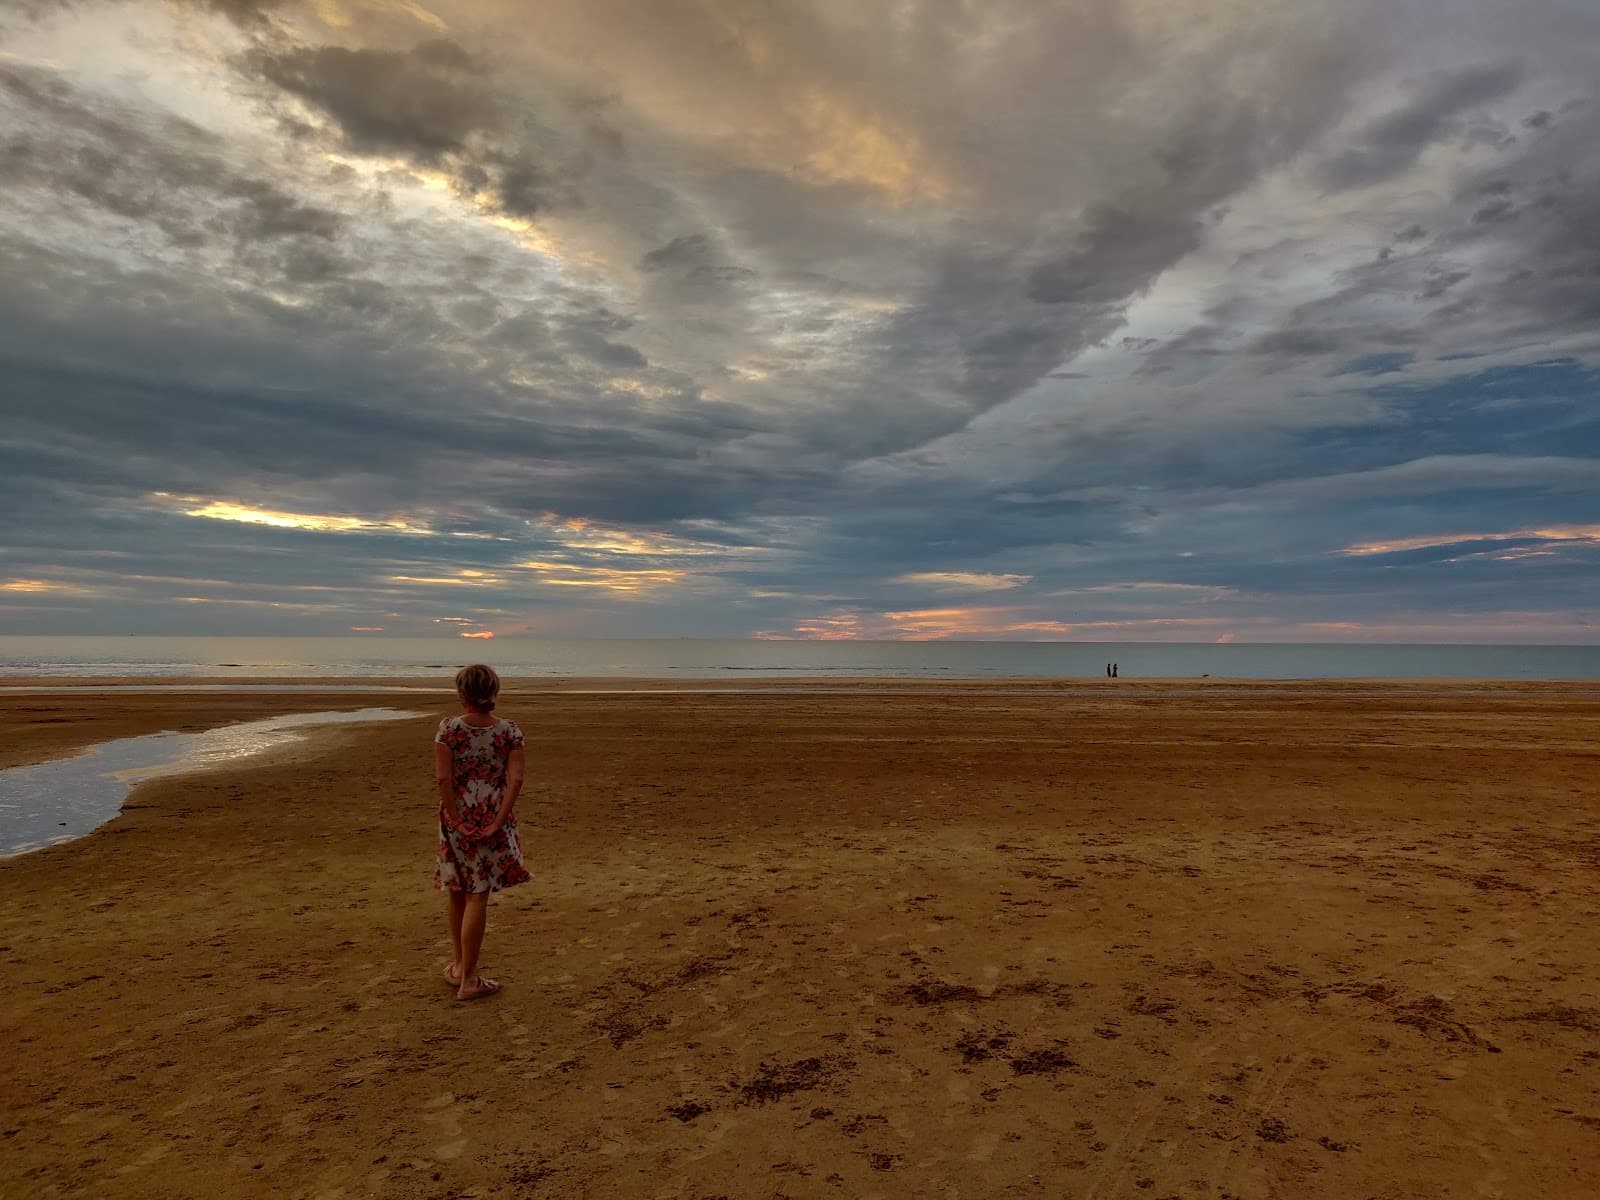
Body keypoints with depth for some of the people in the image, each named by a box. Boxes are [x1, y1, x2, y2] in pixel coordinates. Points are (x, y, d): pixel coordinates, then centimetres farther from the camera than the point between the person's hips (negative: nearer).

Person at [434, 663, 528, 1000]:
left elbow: (443, 778, -13)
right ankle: (468, 979, 9)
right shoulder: (510, 731, -5)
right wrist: (498, 821, -12)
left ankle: (460, 965, 33)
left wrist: (457, 820, -9)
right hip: (494, 820, 0)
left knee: (458, 893, 18)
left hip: (457, 820, 1)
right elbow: (515, 779, -13)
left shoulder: (448, 729, -7)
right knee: (477, 897, 4)